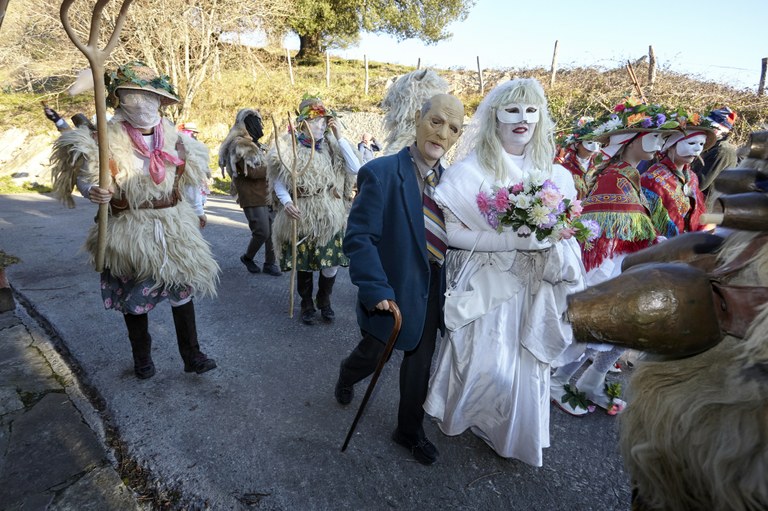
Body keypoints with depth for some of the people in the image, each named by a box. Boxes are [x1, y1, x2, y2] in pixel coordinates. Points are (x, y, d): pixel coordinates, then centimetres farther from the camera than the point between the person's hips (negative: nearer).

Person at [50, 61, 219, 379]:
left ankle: (192, 356, 22)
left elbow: (188, 177, 12)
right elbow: (84, 176, -5)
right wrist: (92, 191, -29)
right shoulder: (109, 137, -10)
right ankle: (142, 358, 32)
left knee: (182, 290, 8)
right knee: (134, 297, 11)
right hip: (130, 231, -2)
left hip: (174, 227, 3)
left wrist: (197, 211, 22)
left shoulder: (171, 134, 0)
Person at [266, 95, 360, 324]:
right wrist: (286, 202, -21)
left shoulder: (330, 144, 2)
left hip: (329, 215, 2)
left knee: (331, 264, 2)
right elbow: (279, 181, -2)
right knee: (303, 264, 9)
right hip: (300, 216, -1)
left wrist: (340, 137, -9)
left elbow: (355, 169, -9)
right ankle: (307, 304, 32)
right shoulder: (289, 146, -5)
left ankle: (324, 299, 29)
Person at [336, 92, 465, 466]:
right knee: (373, 357, 18)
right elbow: (358, 238, -21)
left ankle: (410, 431, 42)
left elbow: (450, 236, 7)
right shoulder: (381, 173, -18)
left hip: (432, 291, 5)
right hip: (392, 292, -4)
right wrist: (378, 291, -27)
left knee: (420, 363, 18)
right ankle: (346, 377, 55)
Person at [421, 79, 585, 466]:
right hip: (486, 286, -4)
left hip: (535, 289, 5)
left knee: (527, 368, 15)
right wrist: (514, 240, -24)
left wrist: (554, 245, -13)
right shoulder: (470, 171, -11)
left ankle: (515, 435, 45)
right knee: (484, 364, 3)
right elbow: (449, 231, -18)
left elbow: (567, 235, 10)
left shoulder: (555, 175, 3)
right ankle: (468, 419, 39)